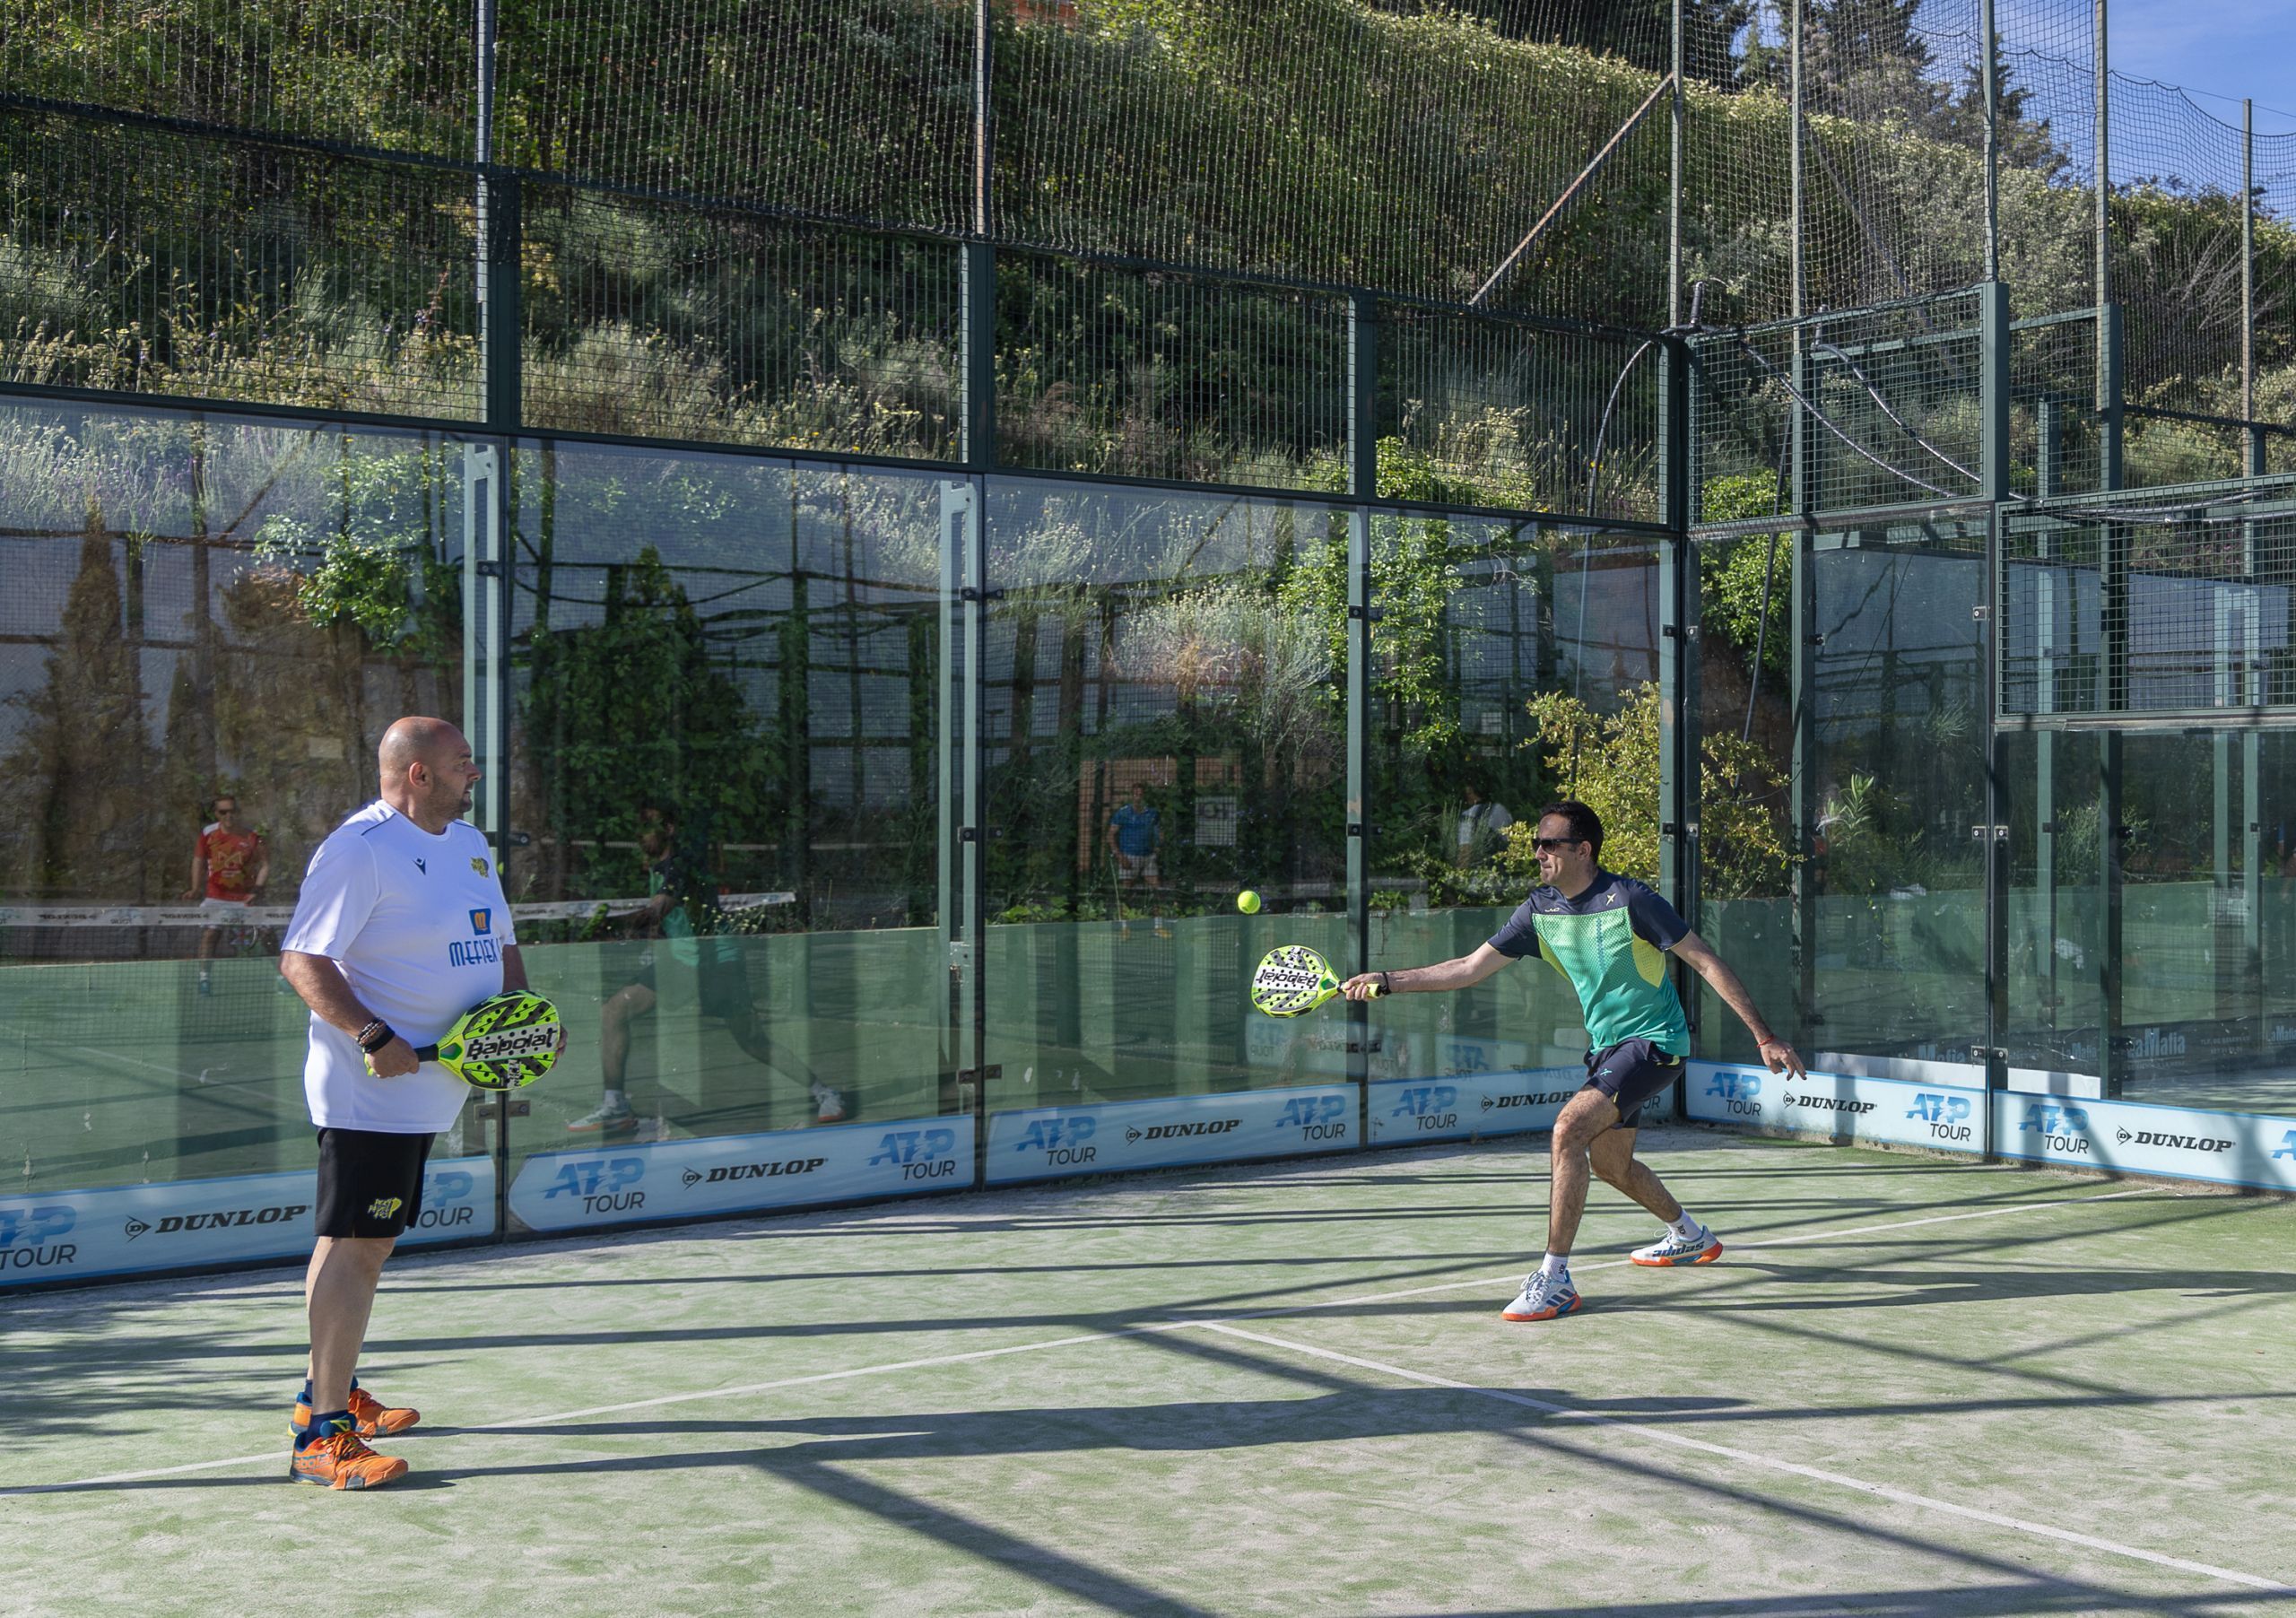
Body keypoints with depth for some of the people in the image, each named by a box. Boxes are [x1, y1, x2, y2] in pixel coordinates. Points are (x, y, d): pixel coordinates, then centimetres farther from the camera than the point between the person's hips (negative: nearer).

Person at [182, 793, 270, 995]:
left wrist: (257, 889, -17)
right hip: (216, 897, 1)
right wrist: (196, 889, -2)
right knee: (209, 933, -11)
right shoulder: (207, 834, -4)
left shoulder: (253, 836, -9)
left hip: (247, 898, -1)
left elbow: (265, 865, -4)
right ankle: (204, 976, -4)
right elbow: (199, 860, 8)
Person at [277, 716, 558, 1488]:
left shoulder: (471, 843, 14)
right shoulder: (358, 848, -15)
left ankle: (330, 1389, 32)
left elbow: (500, 943, 22)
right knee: (355, 1245, -10)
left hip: (424, 1087, 9)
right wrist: (372, 1035, -27)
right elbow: (302, 959, -18)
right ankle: (321, 1437, -8)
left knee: (368, 1243, 18)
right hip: (369, 1092, -9)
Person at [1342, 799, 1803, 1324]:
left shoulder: (1629, 899, -19)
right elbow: (1470, 968, 2)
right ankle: (1688, 1236, 48)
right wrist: (1386, 981, -6)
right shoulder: (1541, 908, -1)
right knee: (1610, 1162, 20)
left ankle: (1555, 1278, -20)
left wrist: (1765, 1037, -15)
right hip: (1606, 1045, 8)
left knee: (1569, 1129, -25)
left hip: (1654, 1041, -8)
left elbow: (1706, 962, -14)